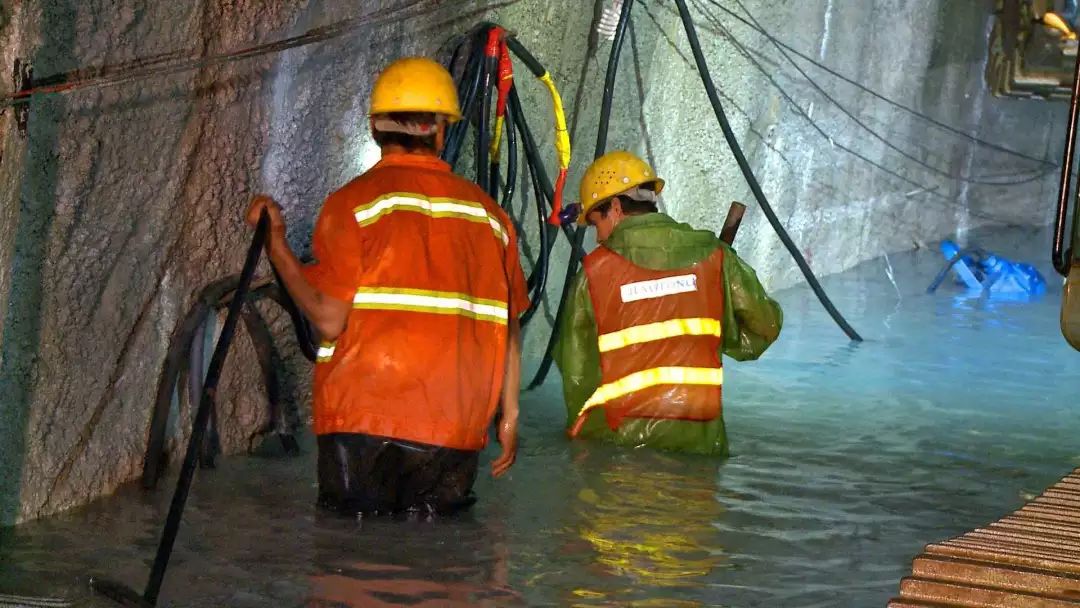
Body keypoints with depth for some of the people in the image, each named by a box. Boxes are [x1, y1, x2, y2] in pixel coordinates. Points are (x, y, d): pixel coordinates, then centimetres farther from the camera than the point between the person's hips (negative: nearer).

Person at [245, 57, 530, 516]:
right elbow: (508, 328, 10)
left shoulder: (353, 202, -1)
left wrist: (276, 246, 4)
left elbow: (329, 320, -7)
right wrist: (509, 415, 20)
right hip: (458, 433, 3)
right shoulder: (488, 212, 10)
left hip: (363, 422, -3)